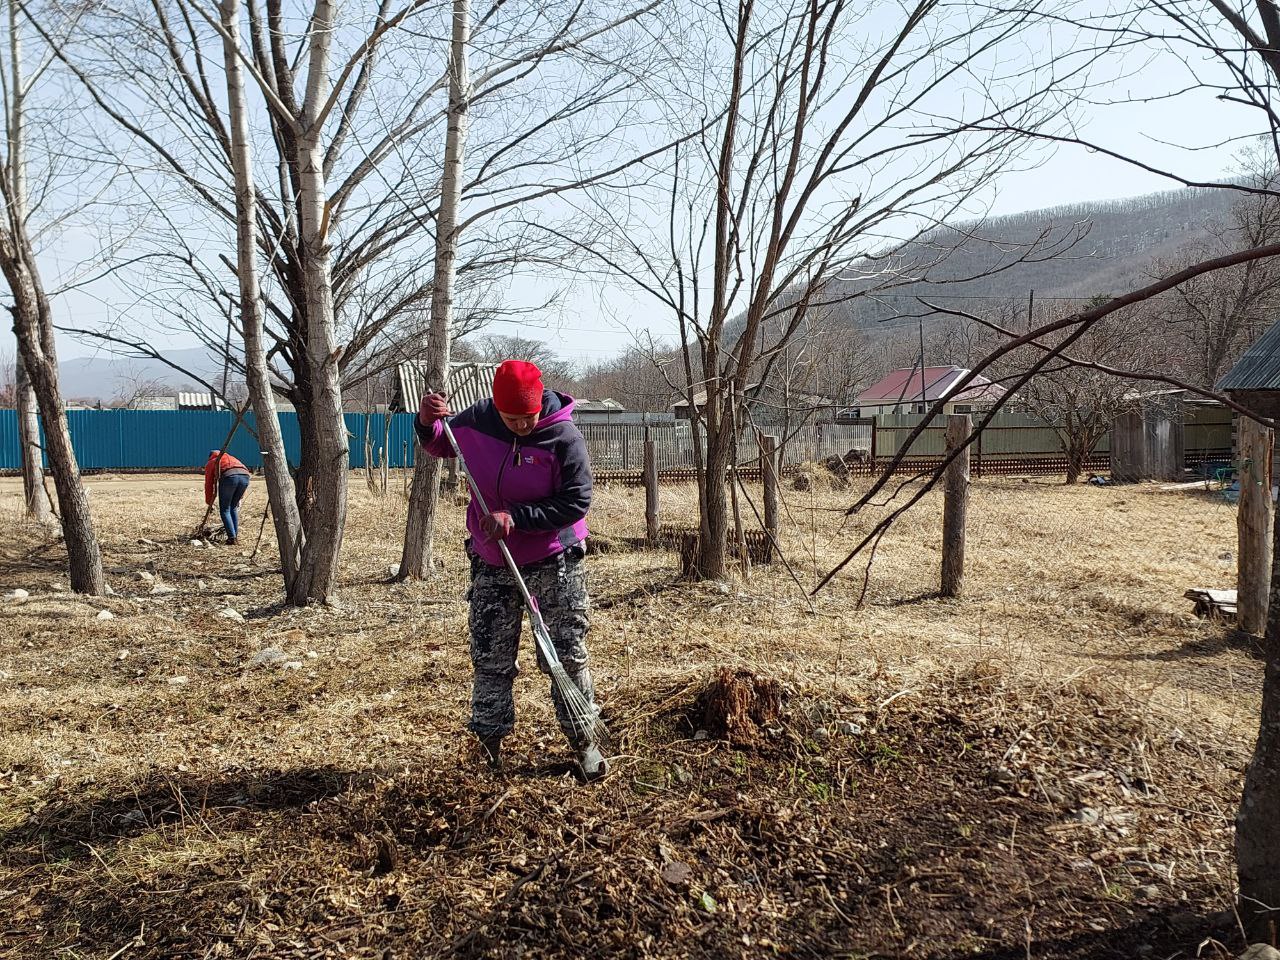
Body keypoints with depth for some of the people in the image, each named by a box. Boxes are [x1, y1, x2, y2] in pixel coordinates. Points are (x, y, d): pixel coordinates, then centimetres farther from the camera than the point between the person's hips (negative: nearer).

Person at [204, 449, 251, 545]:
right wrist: (240, 497, 43)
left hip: (229, 476, -4)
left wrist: (208, 502, 41)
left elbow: (209, 484, 29)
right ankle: (235, 535, 21)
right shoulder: (231, 458, 41)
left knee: (224, 509, 10)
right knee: (234, 507, 23)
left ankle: (232, 538, 2)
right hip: (245, 476, 4)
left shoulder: (211, 463, 30)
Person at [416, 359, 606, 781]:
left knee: (568, 652, 3)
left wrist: (516, 517, -27)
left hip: (554, 561, -3)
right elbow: (441, 445, 13)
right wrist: (427, 422, -10)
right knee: (490, 658, 10)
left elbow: (576, 502, -20)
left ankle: (582, 738, 19)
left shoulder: (564, 437, -19)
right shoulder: (476, 420, -6)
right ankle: (490, 740, 25)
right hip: (492, 562, 4)